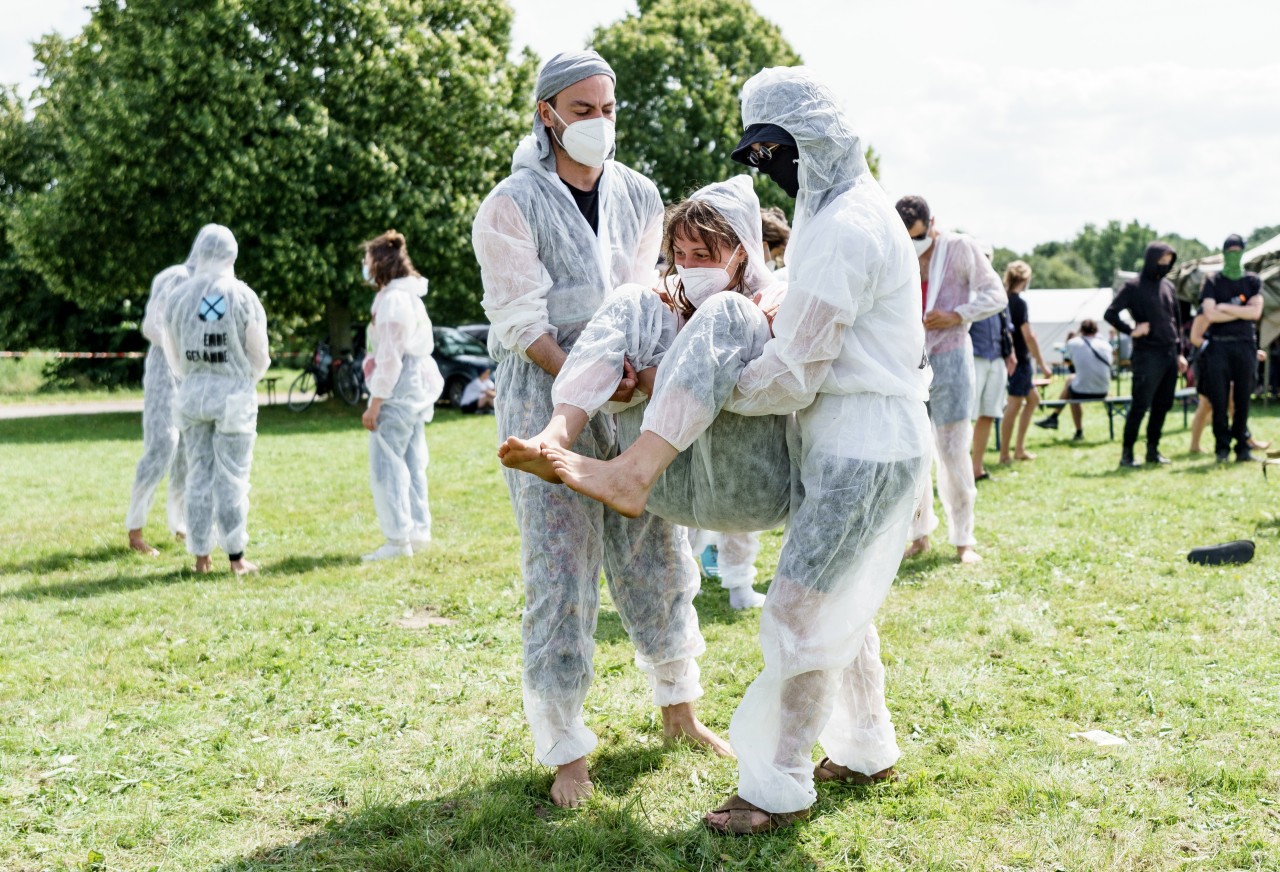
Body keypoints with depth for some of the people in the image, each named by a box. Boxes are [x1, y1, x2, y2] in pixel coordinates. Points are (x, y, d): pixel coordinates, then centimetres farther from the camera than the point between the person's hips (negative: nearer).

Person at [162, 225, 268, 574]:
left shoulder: (178, 296, 2)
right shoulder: (243, 296, -6)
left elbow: (173, 354, 10)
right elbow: (260, 356, -2)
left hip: (192, 394, 3)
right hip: (235, 395, -3)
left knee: (199, 474, 9)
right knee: (232, 476, 1)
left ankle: (201, 556, 12)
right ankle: (236, 557, 4)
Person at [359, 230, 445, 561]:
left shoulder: (392, 299, -15)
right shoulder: (411, 296, 16)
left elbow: (389, 357, -19)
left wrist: (375, 403, -17)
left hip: (397, 392, -10)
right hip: (416, 389, 10)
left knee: (386, 465, -7)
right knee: (412, 464, 12)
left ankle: (398, 538, -6)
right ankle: (419, 531, 16)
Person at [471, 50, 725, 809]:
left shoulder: (639, 197, 9)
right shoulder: (512, 205, -6)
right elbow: (521, 321, -11)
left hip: (632, 397, 5)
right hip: (545, 398, -4)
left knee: (657, 555, 11)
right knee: (561, 574, -2)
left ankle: (679, 710, 31)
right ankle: (566, 753, 11)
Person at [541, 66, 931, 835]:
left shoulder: (844, 230, -20)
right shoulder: (854, 210, 13)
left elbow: (792, 375, -21)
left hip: (863, 450, -10)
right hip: (852, 442, 10)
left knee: (799, 614, -4)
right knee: (839, 607, 19)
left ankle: (778, 787, 6)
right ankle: (867, 750, 33)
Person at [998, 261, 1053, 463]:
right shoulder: (1019, 302, -15)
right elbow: (1028, 335, -18)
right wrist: (1042, 363, -14)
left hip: (1011, 357, 9)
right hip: (1019, 359, -9)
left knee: (1033, 397, 17)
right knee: (1015, 403, -4)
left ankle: (1019, 448, 18)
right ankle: (1005, 454, 1)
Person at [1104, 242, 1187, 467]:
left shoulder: (1168, 286, 14)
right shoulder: (1134, 287, -5)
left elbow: (1176, 320, 19)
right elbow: (1110, 313, -9)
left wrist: (1179, 353, 16)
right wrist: (1131, 331, -13)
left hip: (1169, 354, 6)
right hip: (1147, 355, -6)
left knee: (1162, 405, 8)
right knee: (1140, 406, -7)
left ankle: (1153, 450, 17)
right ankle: (1127, 453, -2)